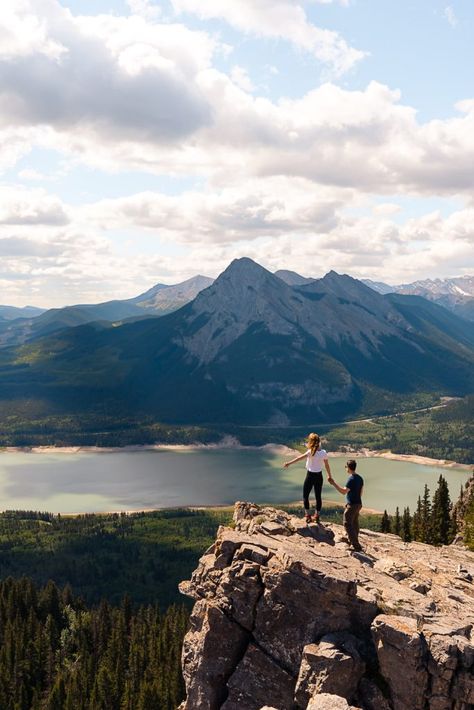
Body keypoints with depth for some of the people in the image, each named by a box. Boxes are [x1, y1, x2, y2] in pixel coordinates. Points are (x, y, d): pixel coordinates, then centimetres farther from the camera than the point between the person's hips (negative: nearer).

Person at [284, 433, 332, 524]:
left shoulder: (311, 452, -19)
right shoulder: (324, 452, -5)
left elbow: (301, 457, -34)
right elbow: (327, 465, 4)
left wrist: (289, 463, -43)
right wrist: (329, 476, 19)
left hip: (310, 476, -4)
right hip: (319, 476, 4)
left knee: (305, 496, 10)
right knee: (318, 496, 13)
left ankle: (308, 516, 5)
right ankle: (317, 516, 20)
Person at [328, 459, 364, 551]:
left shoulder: (351, 479, -21)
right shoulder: (360, 478, 8)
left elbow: (344, 491, -27)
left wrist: (334, 483, -28)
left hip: (351, 505, -9)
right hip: (358, 504, 9)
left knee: (348, 524, -5)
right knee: (354, 523, 20)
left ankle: (356, 545, -9)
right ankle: (354, 542, 31)